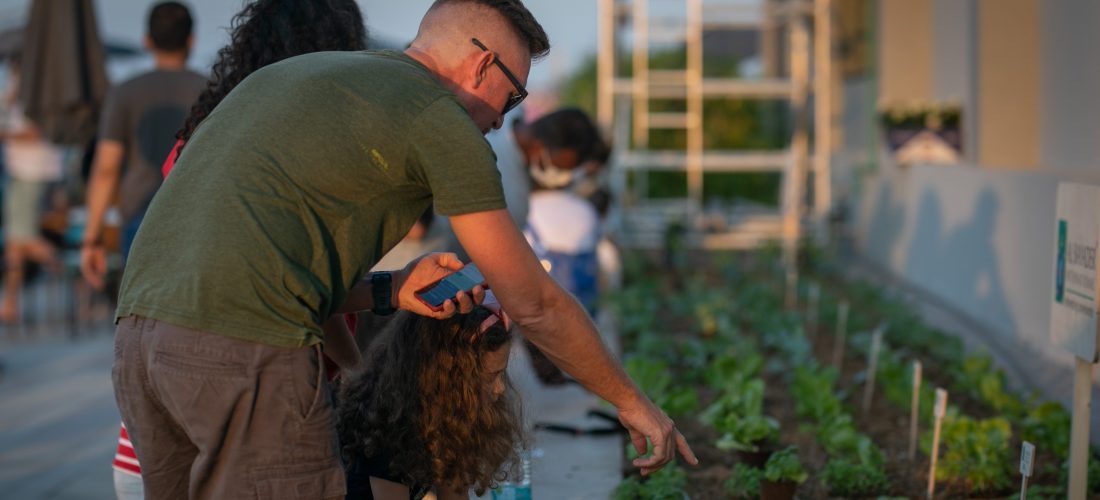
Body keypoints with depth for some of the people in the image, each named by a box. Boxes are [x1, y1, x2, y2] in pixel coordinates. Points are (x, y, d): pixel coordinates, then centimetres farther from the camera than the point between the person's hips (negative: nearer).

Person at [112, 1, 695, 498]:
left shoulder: (290, 72, 26)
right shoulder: (440, 119, 2)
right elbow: (533, 305, 6)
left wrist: (388, 291, 21)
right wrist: (630, 402, 19)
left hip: (136, 333, 9)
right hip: (246, 348, -8)